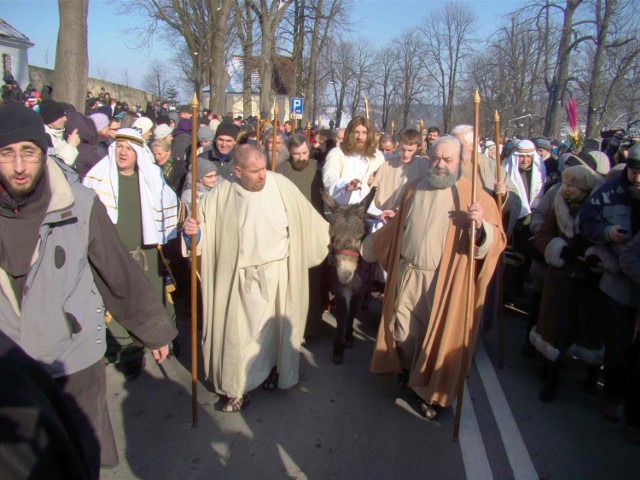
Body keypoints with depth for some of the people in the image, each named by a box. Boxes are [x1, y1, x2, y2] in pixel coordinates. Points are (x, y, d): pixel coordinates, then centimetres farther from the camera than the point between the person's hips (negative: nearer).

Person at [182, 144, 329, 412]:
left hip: (277, 273, 1)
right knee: (239, 331, 6)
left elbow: (305, 216, 5)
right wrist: (192, 230, -23)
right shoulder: (220, 195, -8)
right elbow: (203, 230, -1)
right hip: (242, 277, 0)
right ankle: (238, 388, 22)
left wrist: (327, 234, 15)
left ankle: (274, 370, 39)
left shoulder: (280, 184, -7)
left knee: (275, 327, 14)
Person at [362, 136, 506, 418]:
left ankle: (432, 392, 29)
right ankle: (409, 372, 44)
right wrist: (370, 245, 26)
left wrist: (480, 225, -35)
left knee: (438, 336, 7)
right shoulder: (415, 189, 7)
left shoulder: (475, 196, -8)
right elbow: (397, 225, 19)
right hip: (407, 274, 5)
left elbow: (497, 240, -15)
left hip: (444, 281, -4)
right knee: (402, 330, 15)